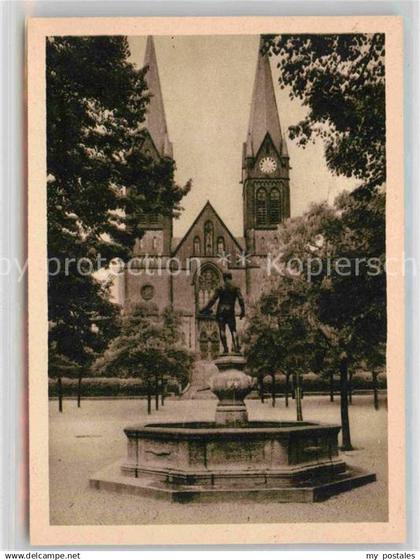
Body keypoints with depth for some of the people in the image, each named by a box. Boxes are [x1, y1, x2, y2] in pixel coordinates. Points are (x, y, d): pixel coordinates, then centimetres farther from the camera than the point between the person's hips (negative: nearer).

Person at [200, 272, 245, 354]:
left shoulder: (220, 288, 1)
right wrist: (243, 311, 3)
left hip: (221, 311, -1)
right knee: (233, 330, 5)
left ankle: (225, 348, -10)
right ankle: (236, 347, -14)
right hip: (230, 312, 1)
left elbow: (212, 300, 0)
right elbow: (241, 299, -3)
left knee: (222, 330, -1)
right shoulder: (236, 288, 5)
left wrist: (204, 309, 7)